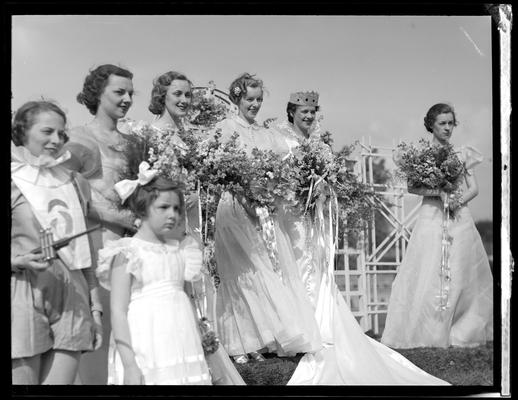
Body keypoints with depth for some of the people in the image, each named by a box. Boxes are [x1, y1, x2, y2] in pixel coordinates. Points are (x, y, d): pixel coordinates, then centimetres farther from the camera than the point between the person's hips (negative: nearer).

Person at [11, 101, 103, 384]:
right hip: (24, 294, -4)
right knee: (23, 378, -2)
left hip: (71, 297, 4)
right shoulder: (15, 183, 0)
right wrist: (18, 262, -19)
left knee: (61, 380, 3)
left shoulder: (75, 183, 15)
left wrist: (95, 306, 15)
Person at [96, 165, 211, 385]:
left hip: (180, 348, 6)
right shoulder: (128, 253, -5)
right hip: (144, 350, -5)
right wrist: (129, 364, -15)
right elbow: (118, 311, -9)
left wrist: (193, 351, 19)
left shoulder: (177, 251, 12)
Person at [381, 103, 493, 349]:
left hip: (460, 219, 3)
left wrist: (458, 200, -9)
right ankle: (429, 334, 0)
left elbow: (474, 188, 9)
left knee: (462, 276, 1)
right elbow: (412, 187, -6)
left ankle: (461, 333, 11)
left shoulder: (462, 154, 12)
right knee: (429, 276, -6)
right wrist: (439, 192, -18)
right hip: (432, 219, -3)